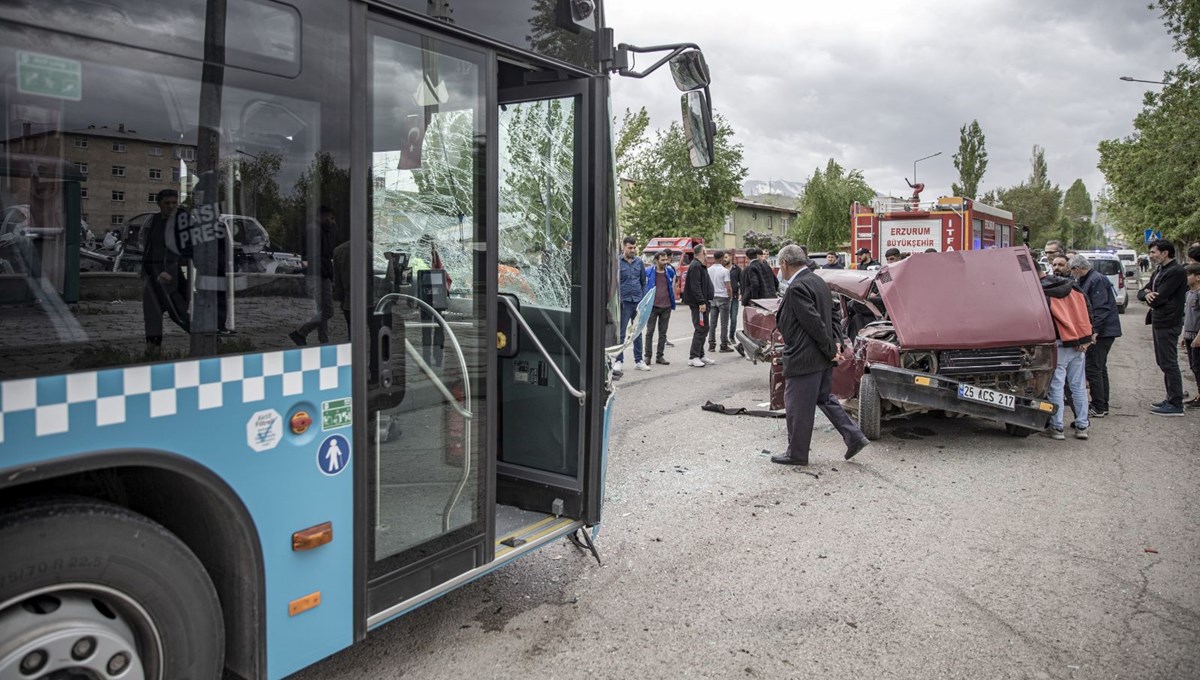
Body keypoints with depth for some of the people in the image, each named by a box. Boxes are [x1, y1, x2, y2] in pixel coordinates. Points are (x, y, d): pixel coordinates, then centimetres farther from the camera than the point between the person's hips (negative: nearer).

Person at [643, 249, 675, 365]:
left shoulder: (670, 271, 7)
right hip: (653, 306, -3)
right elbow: (643, 287, 4)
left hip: (666, 306, 3)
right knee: (650, 332, 0)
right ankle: (648, 356, 6)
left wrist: (672, 303, 15)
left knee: (663, 333, 7)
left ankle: (660, 356, 13)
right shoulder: (648, 272, -2)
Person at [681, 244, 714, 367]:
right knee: (700, 329, -10)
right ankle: (693, 357, -9)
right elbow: (695, 287, -22)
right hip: (698, 303, -11)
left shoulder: (699, 266, 19)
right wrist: (701, 302, -25)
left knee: (703, 329, 14)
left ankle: (700, 355, 21)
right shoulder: (695, 266, -15)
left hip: (701, 302, 11)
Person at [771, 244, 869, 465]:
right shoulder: (818, 282, 11)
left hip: (804, 359, -10)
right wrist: (835, 342, 7)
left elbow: (815, 323, -23)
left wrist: (831, 350, -14)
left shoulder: (797, 288, -20)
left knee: (797, 407, 4)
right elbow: (832, 315, 15)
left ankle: (796, 453, 16)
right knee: (824, 398, 22)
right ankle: (854, 437, 18)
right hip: (823, 358, 10)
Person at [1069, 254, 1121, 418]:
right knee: (1099, 368, 16)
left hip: (1102, 332, -11)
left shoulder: (1097, 280, -15)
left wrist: (1095, 331, -25)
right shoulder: (1088, 280, 17)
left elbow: (1101, 309, -22)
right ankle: (1102, 405, 24)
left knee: (1093, 369, -9)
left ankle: (1098, 408, -6)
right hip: (1101, 331, 11)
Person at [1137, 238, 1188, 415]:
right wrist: (1147, 294, -10)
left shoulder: (1176, 272, -16)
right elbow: (1141, 292, 13)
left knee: (1169, 364, -6)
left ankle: (1176, 404, -1)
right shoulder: (1159, 271, 15)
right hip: (1159, 322, 10)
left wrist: (1149, 296, 1)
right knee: (1164, 363, 16)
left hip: (1168, 324, -10)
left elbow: (1158, 298, -21)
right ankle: (1171, 399, 25)